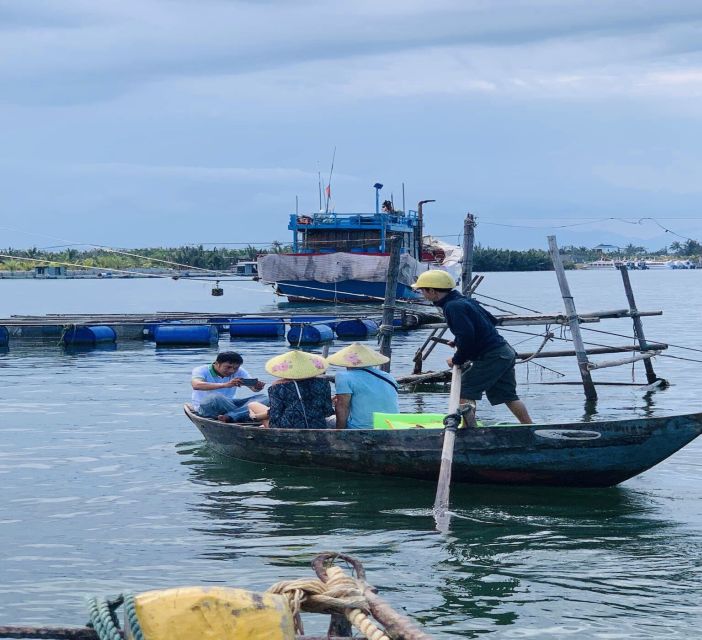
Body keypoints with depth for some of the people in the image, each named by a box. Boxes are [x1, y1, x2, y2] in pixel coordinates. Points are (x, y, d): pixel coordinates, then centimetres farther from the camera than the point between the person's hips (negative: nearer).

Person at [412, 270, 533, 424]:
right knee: (509, 396, 15)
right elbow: (490, 320, 24)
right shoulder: (464, 300, 14)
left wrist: (457, 360, -9)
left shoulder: (453, 307, -16)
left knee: (464, 391, -8)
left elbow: (466, 337, -24)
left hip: (491, 357, -10)